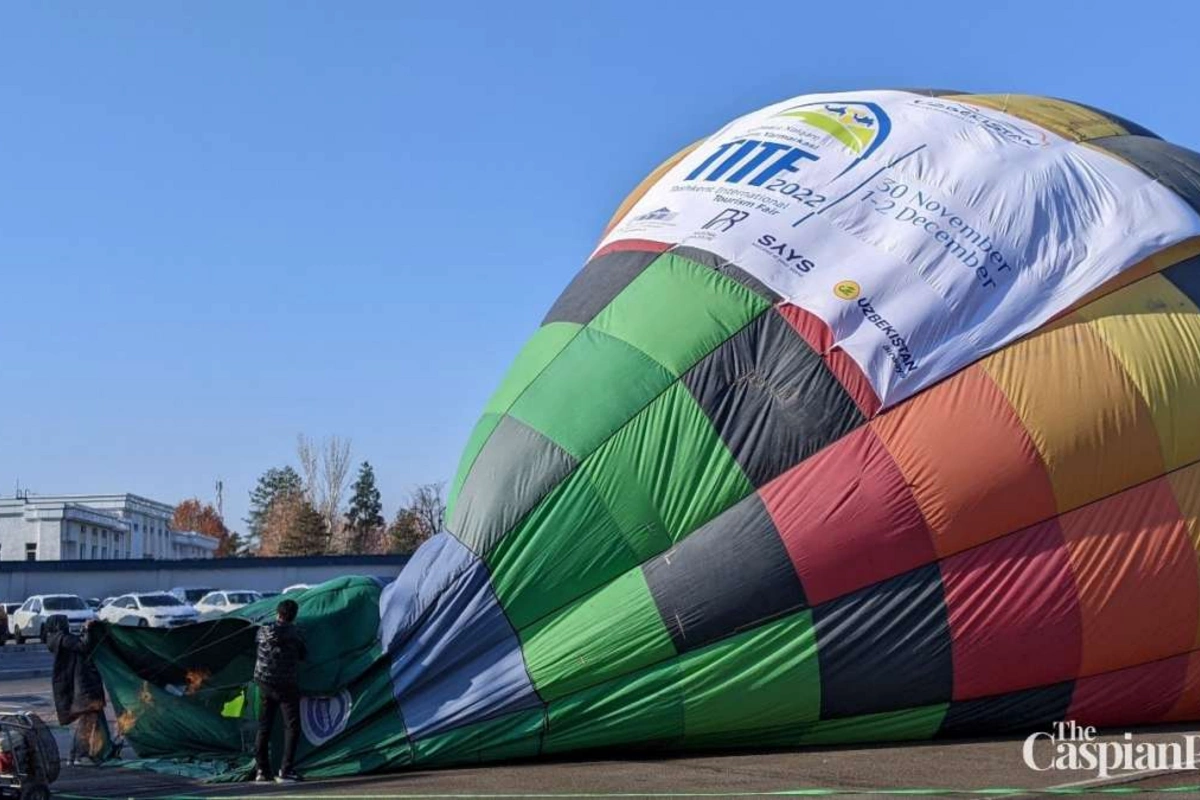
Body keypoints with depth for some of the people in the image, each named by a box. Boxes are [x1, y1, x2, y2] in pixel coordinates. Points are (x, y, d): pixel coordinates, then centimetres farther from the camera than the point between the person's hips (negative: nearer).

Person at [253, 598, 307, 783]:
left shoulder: (263, 631, -2)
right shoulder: (293, 633, -10)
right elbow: (303, 655, 0)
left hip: (265, 683, 4)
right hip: (286, 686, -4)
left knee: (264, 727, 12)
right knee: (291, 727, 1)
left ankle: (261, 770, 14)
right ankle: (285, 771, -6)